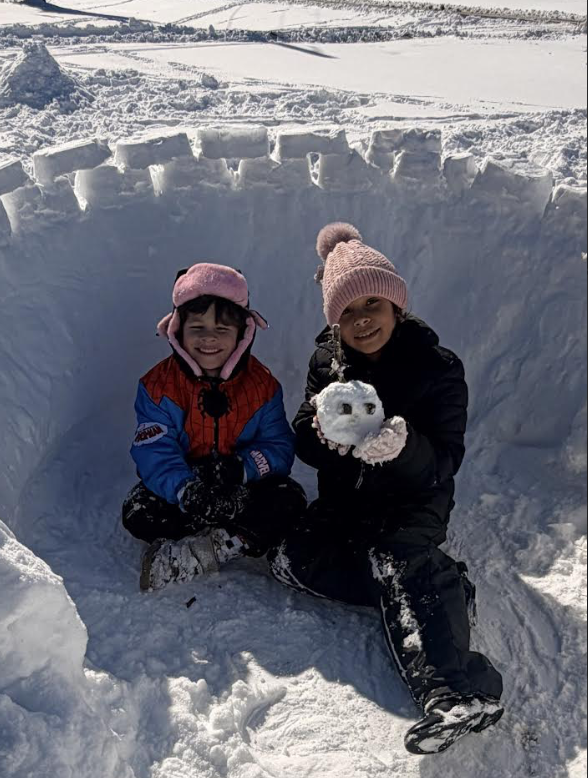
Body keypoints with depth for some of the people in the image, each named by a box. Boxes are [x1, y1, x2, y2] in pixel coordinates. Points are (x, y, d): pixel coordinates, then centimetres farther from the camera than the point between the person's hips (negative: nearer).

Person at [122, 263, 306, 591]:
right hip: (181, 486, 0)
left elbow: (280, 447, -7)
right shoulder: (159, 384, -9)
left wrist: (240, 467, -27)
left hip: (244, 487, 1)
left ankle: (197, 553, -27)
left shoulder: (262, 384, -5)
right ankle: (243, 540, -21)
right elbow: (154, 452, -19)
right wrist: (188, 491, -38)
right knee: (138, 513, -27)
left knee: (291, 502, -25)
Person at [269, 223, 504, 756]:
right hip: (344, 500, 5)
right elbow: (305, 447, 1)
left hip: (413, 502, -5)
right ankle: (439, 587, -15)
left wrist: (403, 448, -39)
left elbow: (442, 466, -15)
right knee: (292, 559, -17)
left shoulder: (438, 368, -9)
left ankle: (456, 690, -34)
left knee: (396, 559, -33)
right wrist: (323, 431, -25)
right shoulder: (327, 360, 3)